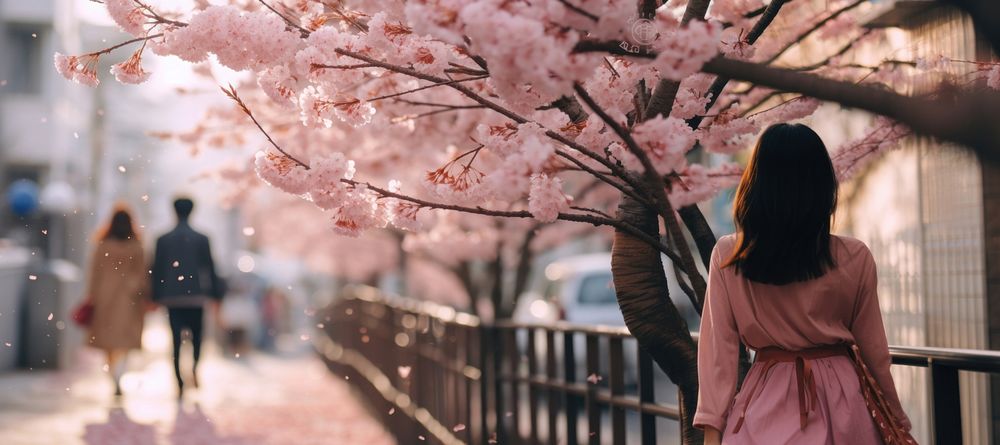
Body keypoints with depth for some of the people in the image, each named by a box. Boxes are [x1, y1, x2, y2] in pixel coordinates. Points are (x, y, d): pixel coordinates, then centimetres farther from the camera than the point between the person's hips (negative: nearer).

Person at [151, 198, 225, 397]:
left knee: (176, 339, 3)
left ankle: (180, 384, -2)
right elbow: (209, 268, -1)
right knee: (196, 335, 11)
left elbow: (157, 270, 2)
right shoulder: (201, 239, -2)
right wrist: (214, 294, 5)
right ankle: (195, 368, -14)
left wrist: (156, 297, 8)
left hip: (172, 297, 1)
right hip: (195, 295, -1)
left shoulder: (163, 240, 1)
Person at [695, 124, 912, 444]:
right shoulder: (854, 258, -9)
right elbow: (873, 351, -1)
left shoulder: (727, 257, -8)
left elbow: (718, 348, -9)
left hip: (766, 408, 0)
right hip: (840, 405, 1)